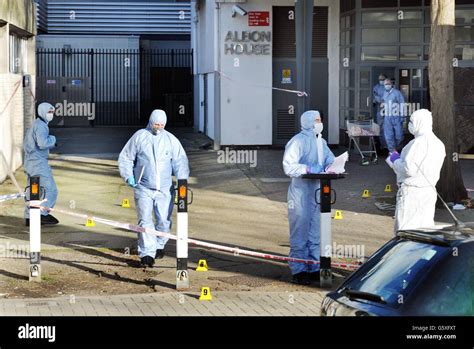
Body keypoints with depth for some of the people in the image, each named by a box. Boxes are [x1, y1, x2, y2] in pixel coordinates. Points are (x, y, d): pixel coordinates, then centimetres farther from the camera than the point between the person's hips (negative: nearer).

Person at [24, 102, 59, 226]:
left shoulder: (35, 125, 18)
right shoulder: (41, 125, -13)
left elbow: (27, 143, 23)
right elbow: (43, 143, -27)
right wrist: (52, 139, -8)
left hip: (30, 162, 10)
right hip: (38, 163, -10)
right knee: (50, 189, -7)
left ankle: (29, 217, 14)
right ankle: (43, 214, -8)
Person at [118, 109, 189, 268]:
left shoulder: (171, 140, 6)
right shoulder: (139, 137, 2)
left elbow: (180, 161, 11)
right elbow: (125, 158, 8)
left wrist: (182, 181, -1)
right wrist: (128, 176, -4)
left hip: (165, 189, 2)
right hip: (143, 189, -2)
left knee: (164, 220, 4)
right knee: (145, 220, -9)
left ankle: (159, 246, 29)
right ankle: (147, 254, -10)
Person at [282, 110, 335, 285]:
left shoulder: (321, 142, 15)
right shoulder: (298, 141, -10)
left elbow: (330, 160, 16)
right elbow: (289, 166, -18)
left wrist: (329, 167, -7)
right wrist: (309, 169, -26)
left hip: (318, 191, 8)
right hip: (301, 192, -8)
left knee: (316, 232, 12)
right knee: (300, 232, -3)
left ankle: (314, 269, 21)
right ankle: (298, 271, 3)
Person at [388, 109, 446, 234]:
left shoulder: (419, 142, -17)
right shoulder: (438, 144, 12)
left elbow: (409, 168, -21)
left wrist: (396, 160, -2)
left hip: (411, 192, -9)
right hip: (429, 190, 9)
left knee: (404, 229, -6)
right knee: (426, 227, 12)